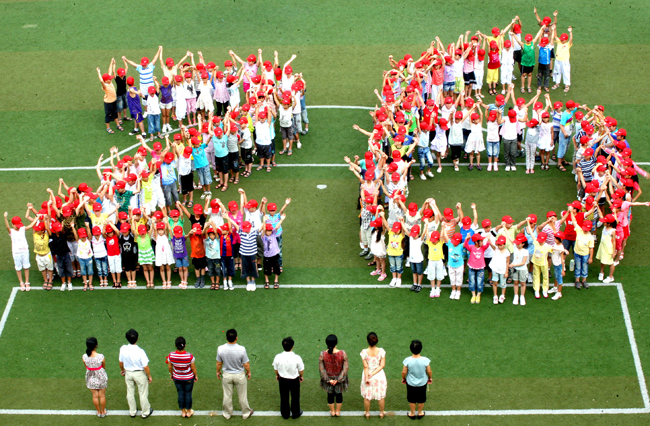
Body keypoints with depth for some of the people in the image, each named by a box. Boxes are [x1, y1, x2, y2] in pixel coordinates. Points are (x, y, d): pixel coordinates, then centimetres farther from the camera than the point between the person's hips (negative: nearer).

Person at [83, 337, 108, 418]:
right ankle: (103, 412, 39)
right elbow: (104, 367, -11)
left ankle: (99, 412, 40)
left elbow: (86, 367, -4)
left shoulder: (84, 357, -22)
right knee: (102, 395, 20)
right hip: (101, 377, -2)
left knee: (95, 396, 21)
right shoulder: (101, 357, -28)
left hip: (91, 378, 2)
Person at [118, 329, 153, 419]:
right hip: (140, 374, -3)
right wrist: (149, 376, -5)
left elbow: (121, 362, -3)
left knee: (130, 393, 22)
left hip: (128, 373, 4)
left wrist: (122, 370, 17)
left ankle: (132, 411, 40)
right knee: (143, 393, 16)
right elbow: (145, 366, -22)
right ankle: (145, 412, 33)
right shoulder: (140, 351, -30)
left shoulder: (123, 349, -20)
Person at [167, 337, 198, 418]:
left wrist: (171, 374, 14)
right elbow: (193, 368, -15)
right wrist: (196, 376, 4)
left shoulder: (171, 356, -23)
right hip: (188, 378, -2)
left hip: (177, 378, 2)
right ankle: (189, 411, 35)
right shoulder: (190, 356, -30)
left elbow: (170, 367, -6)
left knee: (180, 394, 20)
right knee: (188, 394, 17)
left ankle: (183, 411, 36)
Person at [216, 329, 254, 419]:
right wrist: (248, 372, 4)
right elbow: (246, 364, -17)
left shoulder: (221, 349, -22)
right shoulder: (241, 349, -28)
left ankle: (227, 414, 38)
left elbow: (219, 363, -7)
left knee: (227, 396, 20)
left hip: (227, 375, 2)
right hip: (239, 375, -2)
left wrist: (218, 371, 13)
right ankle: (246, 413, 37)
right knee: (242, 396, 19)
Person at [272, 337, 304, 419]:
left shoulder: (278, 357, -22)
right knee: (295, 397, 22)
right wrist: (301, 376, 10)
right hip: (294, 380, -2)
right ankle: (295, 413, 40)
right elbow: (301, 370, -12)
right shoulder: (297, 358, -27)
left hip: (283, 380, 2)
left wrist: (277, 375, 18)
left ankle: (285, 414, 40)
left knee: (284, 397, 22)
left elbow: (276, 369, -4)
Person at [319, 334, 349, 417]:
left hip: (328, 378, 1)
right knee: (339, 394, 24)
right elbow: (345, 368, -19)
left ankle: (332, 411, 42)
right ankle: (338, 411, 41)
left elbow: (321, 369, -15)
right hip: (340, 378, -1)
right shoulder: (343, 354, -25)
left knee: (330, 394, 23)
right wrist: (338, 380, -12)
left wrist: (328, 380, -7)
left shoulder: (322, 354, -22)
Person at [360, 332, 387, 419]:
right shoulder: (381, 351, -19)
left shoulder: (364, 352, -22)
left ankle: (367, 413, 38)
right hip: (379, 375, 0)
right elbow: (382, 365, -18)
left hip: (367, 374, 0)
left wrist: (367, 377, -12)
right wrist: (373, 374, -16)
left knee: (367, 396, 21)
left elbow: (365, 366, -17)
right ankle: (381, 413, 38)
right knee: (381, 396, 22)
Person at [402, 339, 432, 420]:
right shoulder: (425, 360, -26)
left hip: (410, 383, 0)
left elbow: (404, 372, -14)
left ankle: (412, 414, 40)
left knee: (412, 399, 23)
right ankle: (420, 413, 43)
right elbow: (429, 371, -13)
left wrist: (403, 378, 8)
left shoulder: (407, 360, -26)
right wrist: (430, 378, 8)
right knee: (421, 399, 24)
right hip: (422, 383, 0)